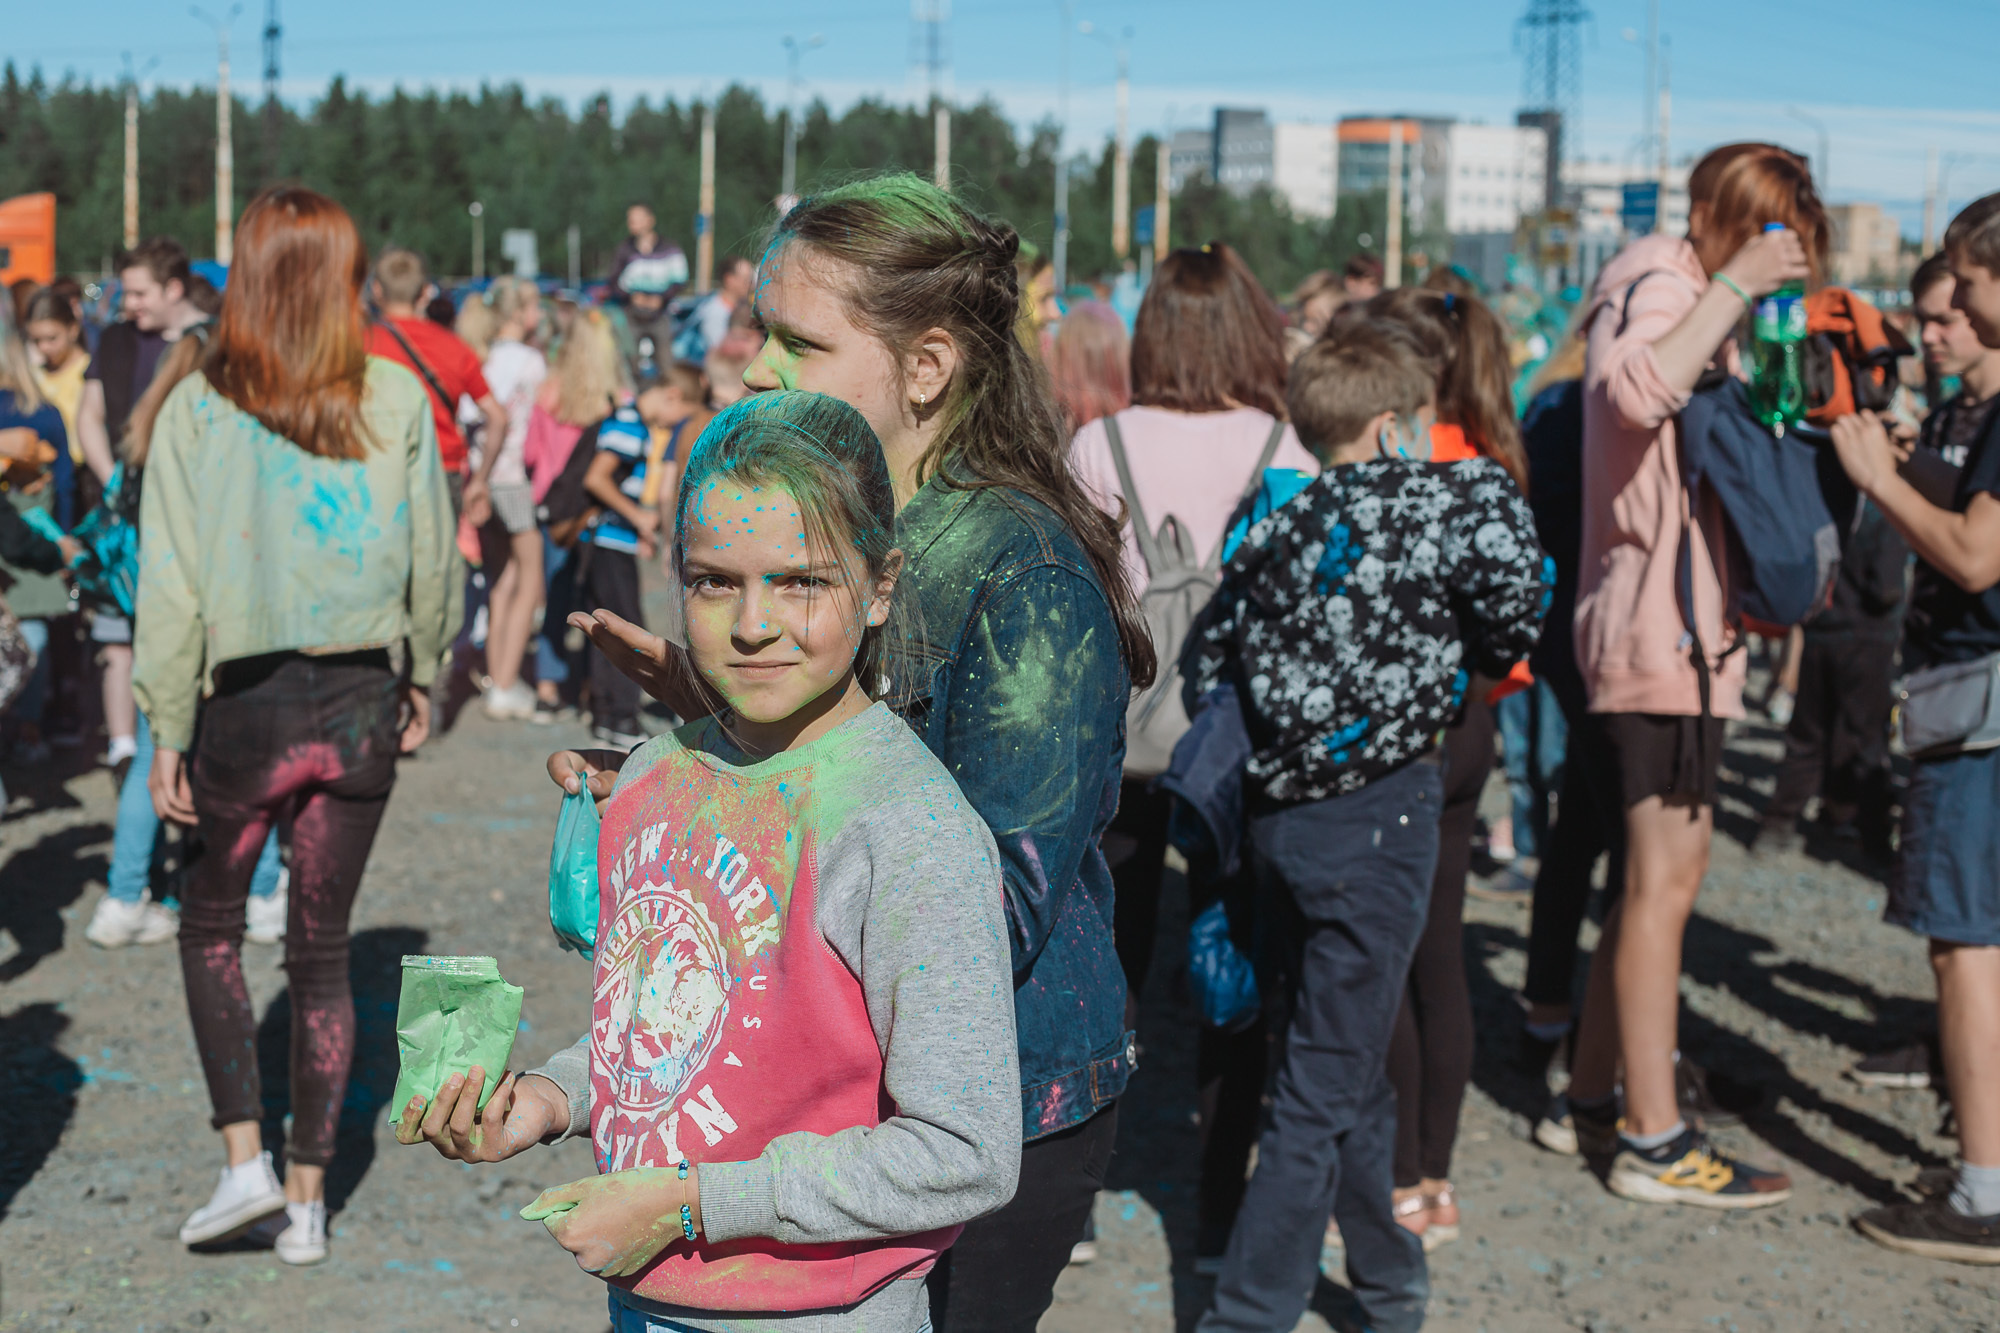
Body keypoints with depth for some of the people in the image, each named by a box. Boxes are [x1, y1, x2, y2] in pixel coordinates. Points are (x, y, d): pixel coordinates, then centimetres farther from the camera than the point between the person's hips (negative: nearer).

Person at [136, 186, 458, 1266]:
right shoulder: (398, 402, -4)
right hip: (360, 702, 2)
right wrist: (421, 674, 20)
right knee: (322, 950, 13)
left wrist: (167, 730, -1)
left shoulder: (197, 409, -8)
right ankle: (309, 1199, 18)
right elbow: (434, 560, 4)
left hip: (245, 703, -2)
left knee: (210, 925, 20)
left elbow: (172, 583, -8)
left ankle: (245, 1157, 8)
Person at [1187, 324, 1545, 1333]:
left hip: (1274, 810, 6)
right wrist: (1463, 670, 6)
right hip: (1378, 812, -6)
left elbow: (1203, 671, 11)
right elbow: (1512, 617, -14)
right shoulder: (1458, 494, -4)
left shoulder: (1276, 526, 10)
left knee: (1339, 1056, 19)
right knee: (1327, 1083, 0)